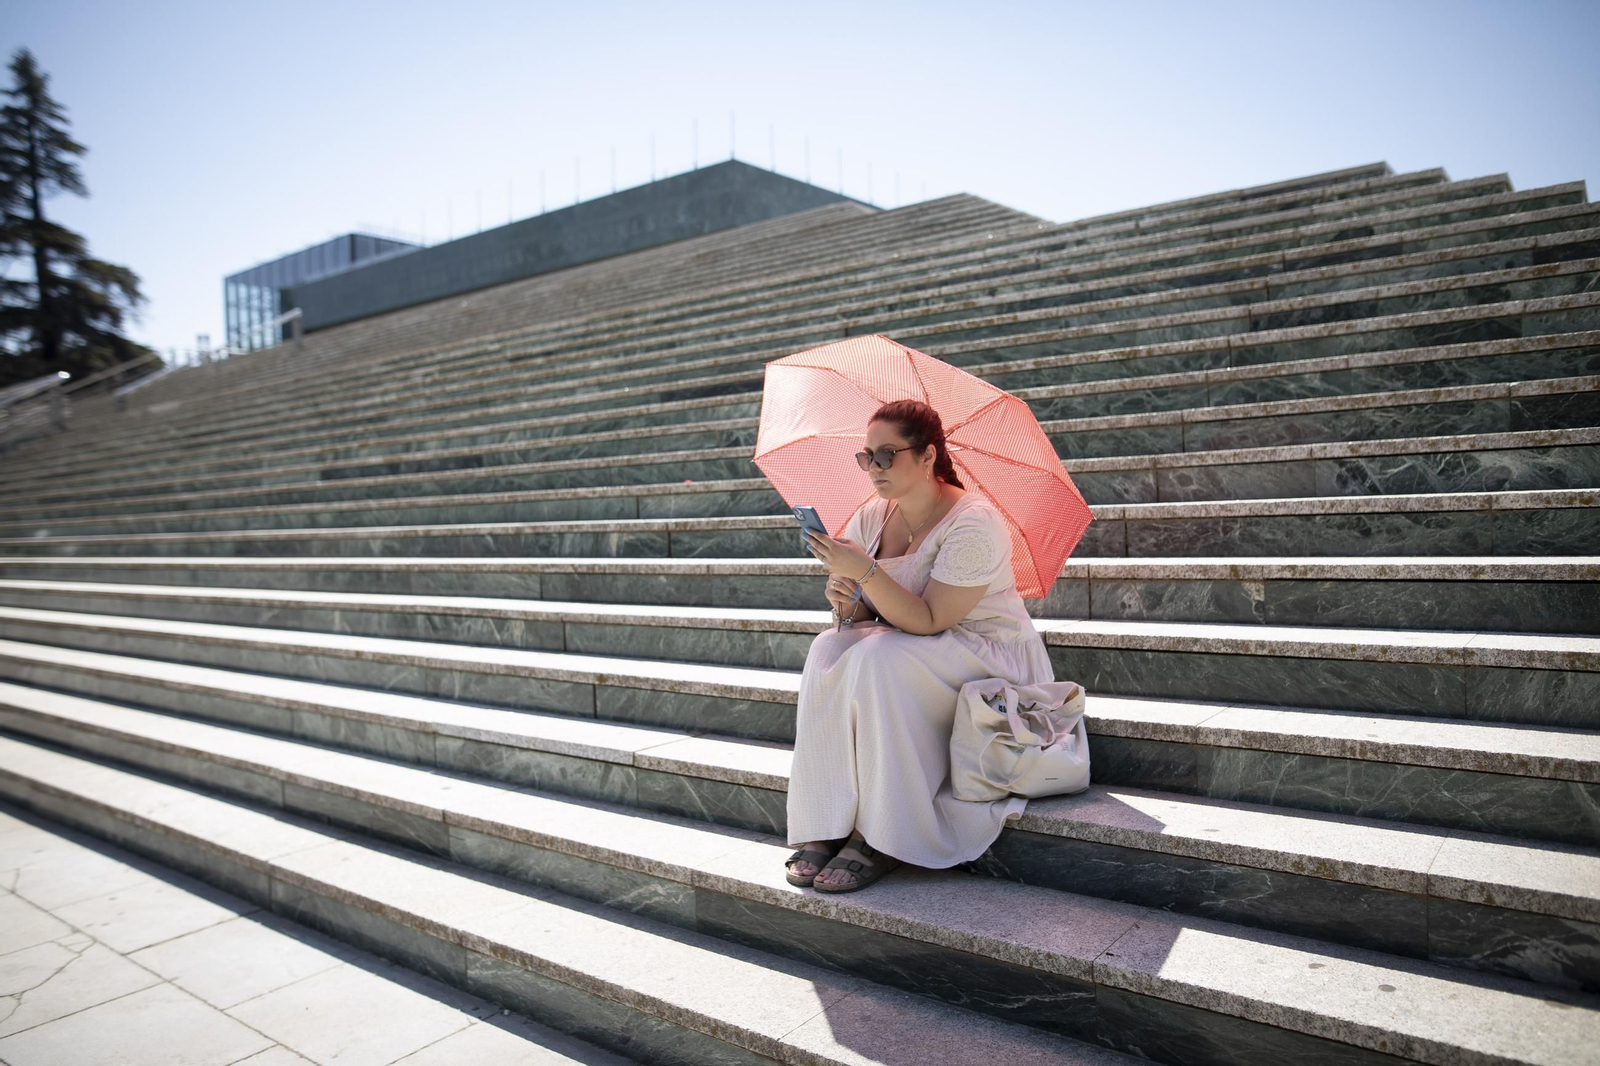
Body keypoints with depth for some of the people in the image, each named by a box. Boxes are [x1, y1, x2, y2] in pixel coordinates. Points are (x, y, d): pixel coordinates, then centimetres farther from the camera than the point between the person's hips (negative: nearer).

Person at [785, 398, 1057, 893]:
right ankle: (826, 828, -21)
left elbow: (928, 622, -24)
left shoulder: (973, 523, -19)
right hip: (905, 646, 6)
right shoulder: (872, 516, 2)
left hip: (988, 656, -6)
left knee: (878, 658, -32)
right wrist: (848, 606, -18)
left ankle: (879, 839, -22)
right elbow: (865, 611, 6)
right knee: (828, 650, -23)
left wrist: (866, 572, -33)